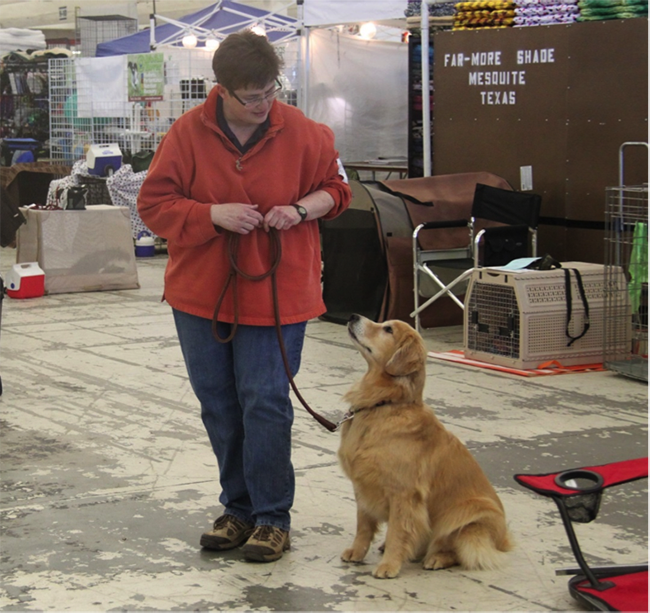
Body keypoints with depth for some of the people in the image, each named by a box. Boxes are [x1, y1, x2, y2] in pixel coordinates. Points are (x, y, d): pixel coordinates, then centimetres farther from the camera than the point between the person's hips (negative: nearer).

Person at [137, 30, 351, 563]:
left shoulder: (302, 132, -5)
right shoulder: (188, 133, -6)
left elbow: (335, 189, 9)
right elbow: (154, 204, -4)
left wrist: (302, 209, -12)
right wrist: (213, 215, -19)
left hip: (276, 293, -2)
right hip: (201, 293, 2)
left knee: (265, 403, -5)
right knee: (219, 405, 10)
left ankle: (272, 518, 7)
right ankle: (239, 509, 26)